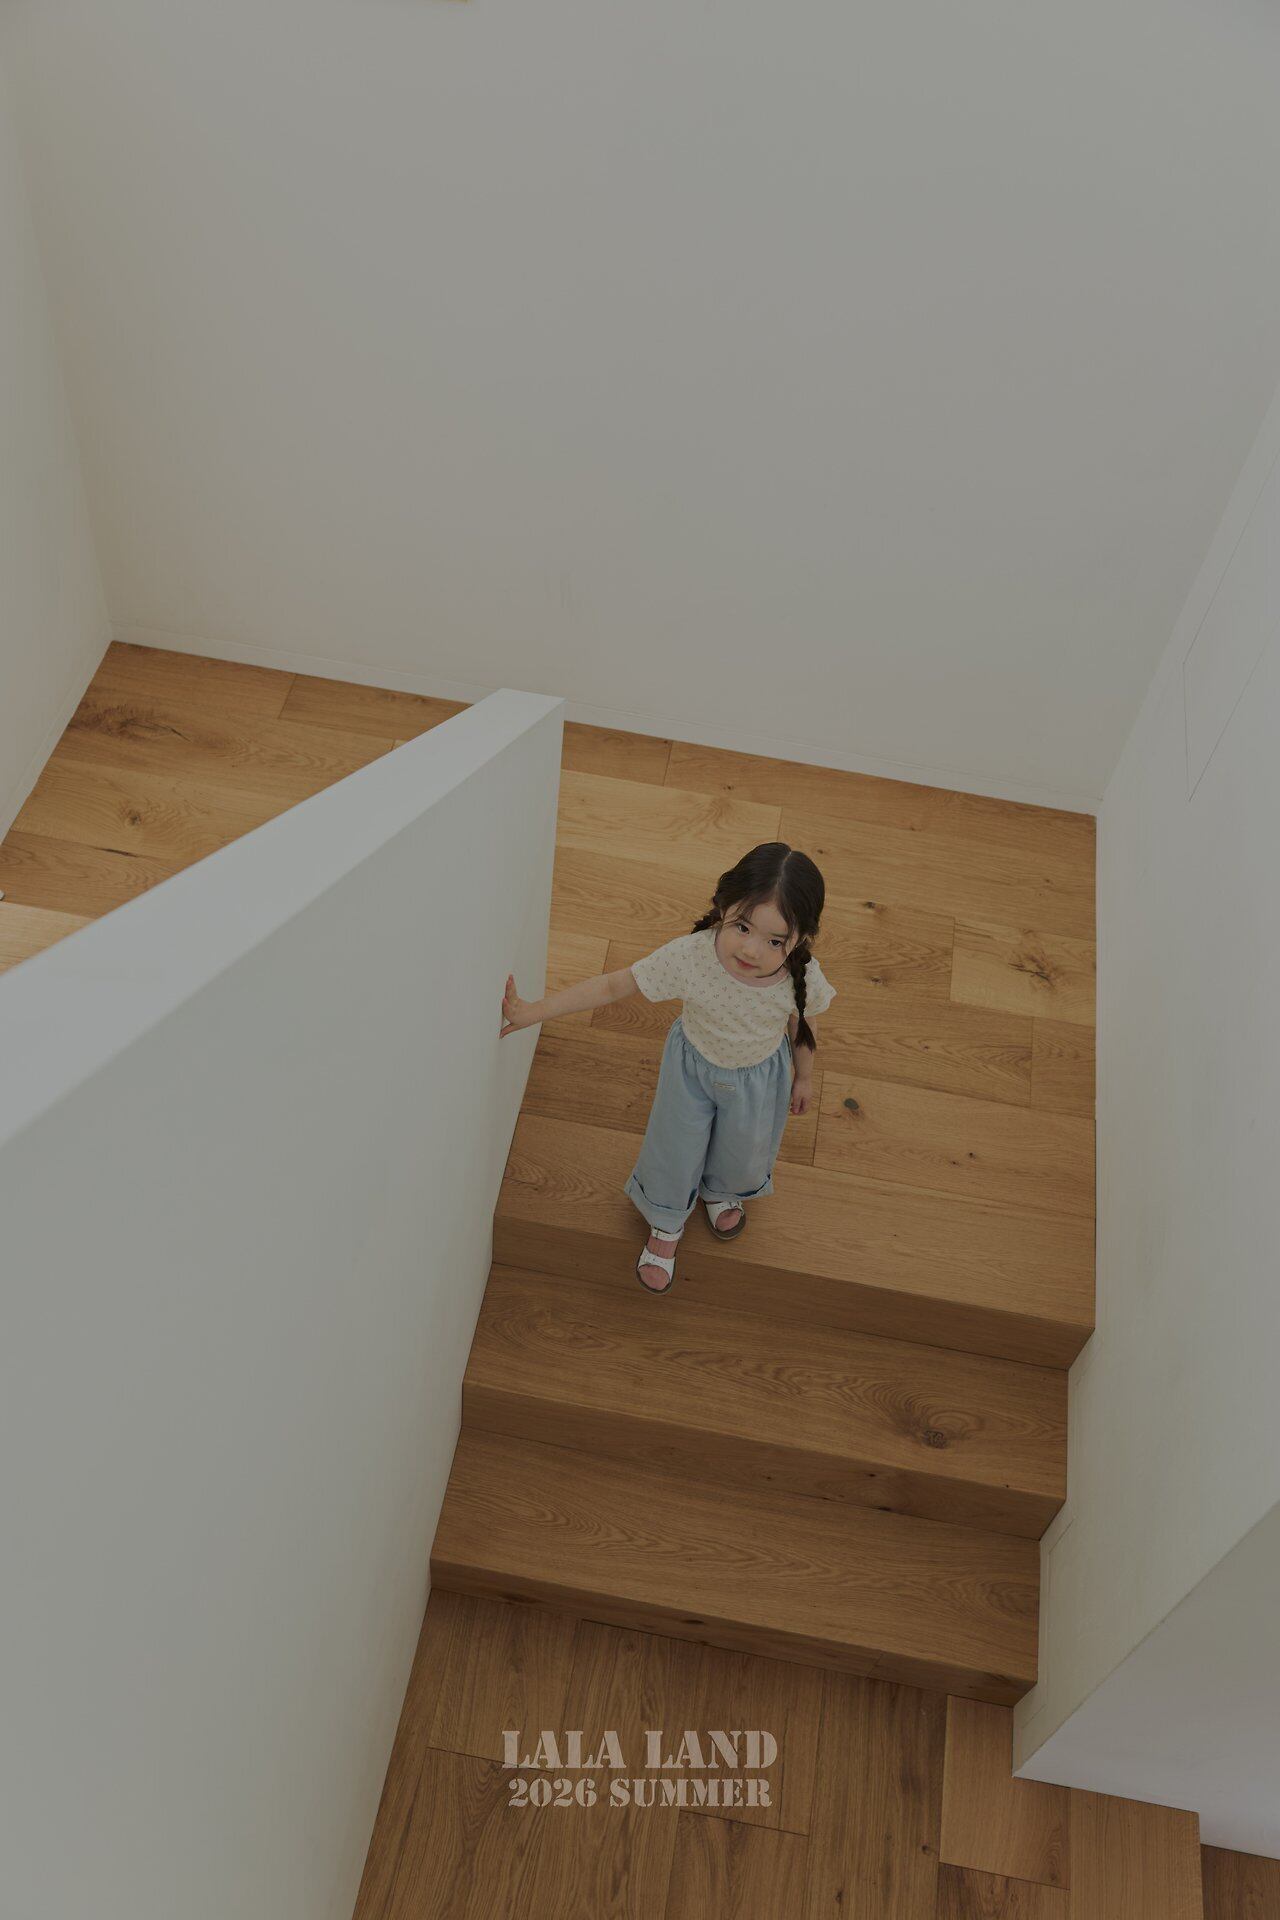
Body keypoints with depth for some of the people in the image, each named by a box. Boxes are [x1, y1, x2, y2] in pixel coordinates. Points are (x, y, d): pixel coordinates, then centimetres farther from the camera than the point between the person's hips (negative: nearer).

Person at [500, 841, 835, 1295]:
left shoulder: (802, 977, -33)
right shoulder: (690, 957, -39)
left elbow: (800, 1023, -9)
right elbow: (611, 985, -30)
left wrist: (803, 1076, 7)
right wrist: (533, 1011, -32)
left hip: (759, 1076, 1)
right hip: (693, 1065, -1)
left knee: (743, 1152, 25)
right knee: (675, 1150, 15)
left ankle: (720, 1191, 63)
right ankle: (666, 1223, 49)